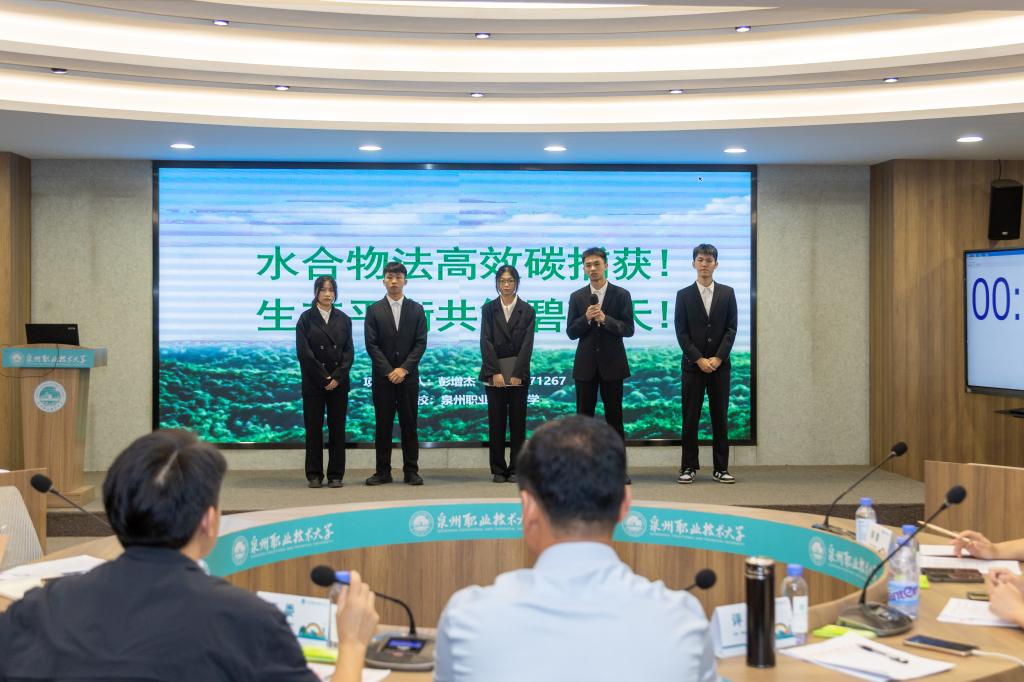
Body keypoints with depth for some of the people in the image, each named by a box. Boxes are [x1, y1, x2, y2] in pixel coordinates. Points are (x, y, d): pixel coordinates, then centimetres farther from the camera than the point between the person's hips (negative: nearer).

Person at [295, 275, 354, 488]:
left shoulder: (343, 319, 9)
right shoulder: (306, 318, 1)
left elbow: (349, 351, 4)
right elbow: (304, 352, -5)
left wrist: (337, 377, -8)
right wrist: (324, 377, -9)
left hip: (338, 381, 2)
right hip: (313, 382, -2)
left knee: (337, 428, 2)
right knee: (314, 428, 1)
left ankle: (336, 474, 7)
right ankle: (314, 475, 7)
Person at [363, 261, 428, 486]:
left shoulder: (416, 309, 6)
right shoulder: (374, 310, 4)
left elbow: (421, 343, 0)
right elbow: (371, 344, -2)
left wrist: (404, 369, -10)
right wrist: (388, 371, -10)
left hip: (408, 376, 0)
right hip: (382, 377, 0)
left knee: (409, 424, 3)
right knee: (383, 425, 2)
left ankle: (411, 471, 8)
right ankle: (383, 472, 7)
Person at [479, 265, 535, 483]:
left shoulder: (527, 310, 3)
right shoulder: (488, 309, 4)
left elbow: (527, 344, -4)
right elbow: (486, 341, -3)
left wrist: (517, 374, -12)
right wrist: (495, 372, -13)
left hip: (519, 374, 0)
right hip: (494, 373, 0)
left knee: (518, 422, 2)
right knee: (496, 422, 3)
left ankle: (516, 469, 8)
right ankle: (498, 469, 9)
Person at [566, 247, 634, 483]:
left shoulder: (621, 295, 0)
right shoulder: (577, 297, 6)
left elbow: (629, 329, -5)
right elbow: (570, 332, 2)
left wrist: (605, 319, -19)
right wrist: (586, 319, -15)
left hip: (612, 363, -2)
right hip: (585, 364, 2)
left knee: (614, 415, 3)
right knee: (584, 415, 4)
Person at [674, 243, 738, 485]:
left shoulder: (727, 293, 6)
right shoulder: (684, 295, 3)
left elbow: (731, 328, 1)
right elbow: (681, 332, -2)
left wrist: (718, 358, -10)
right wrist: (699, 359, -11)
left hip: (720, 364, 1)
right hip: (693, 365, -1)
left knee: (720, 417, 3)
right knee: (690, 418, 0)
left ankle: (721, 468, 9)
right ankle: (689, 467, 7)